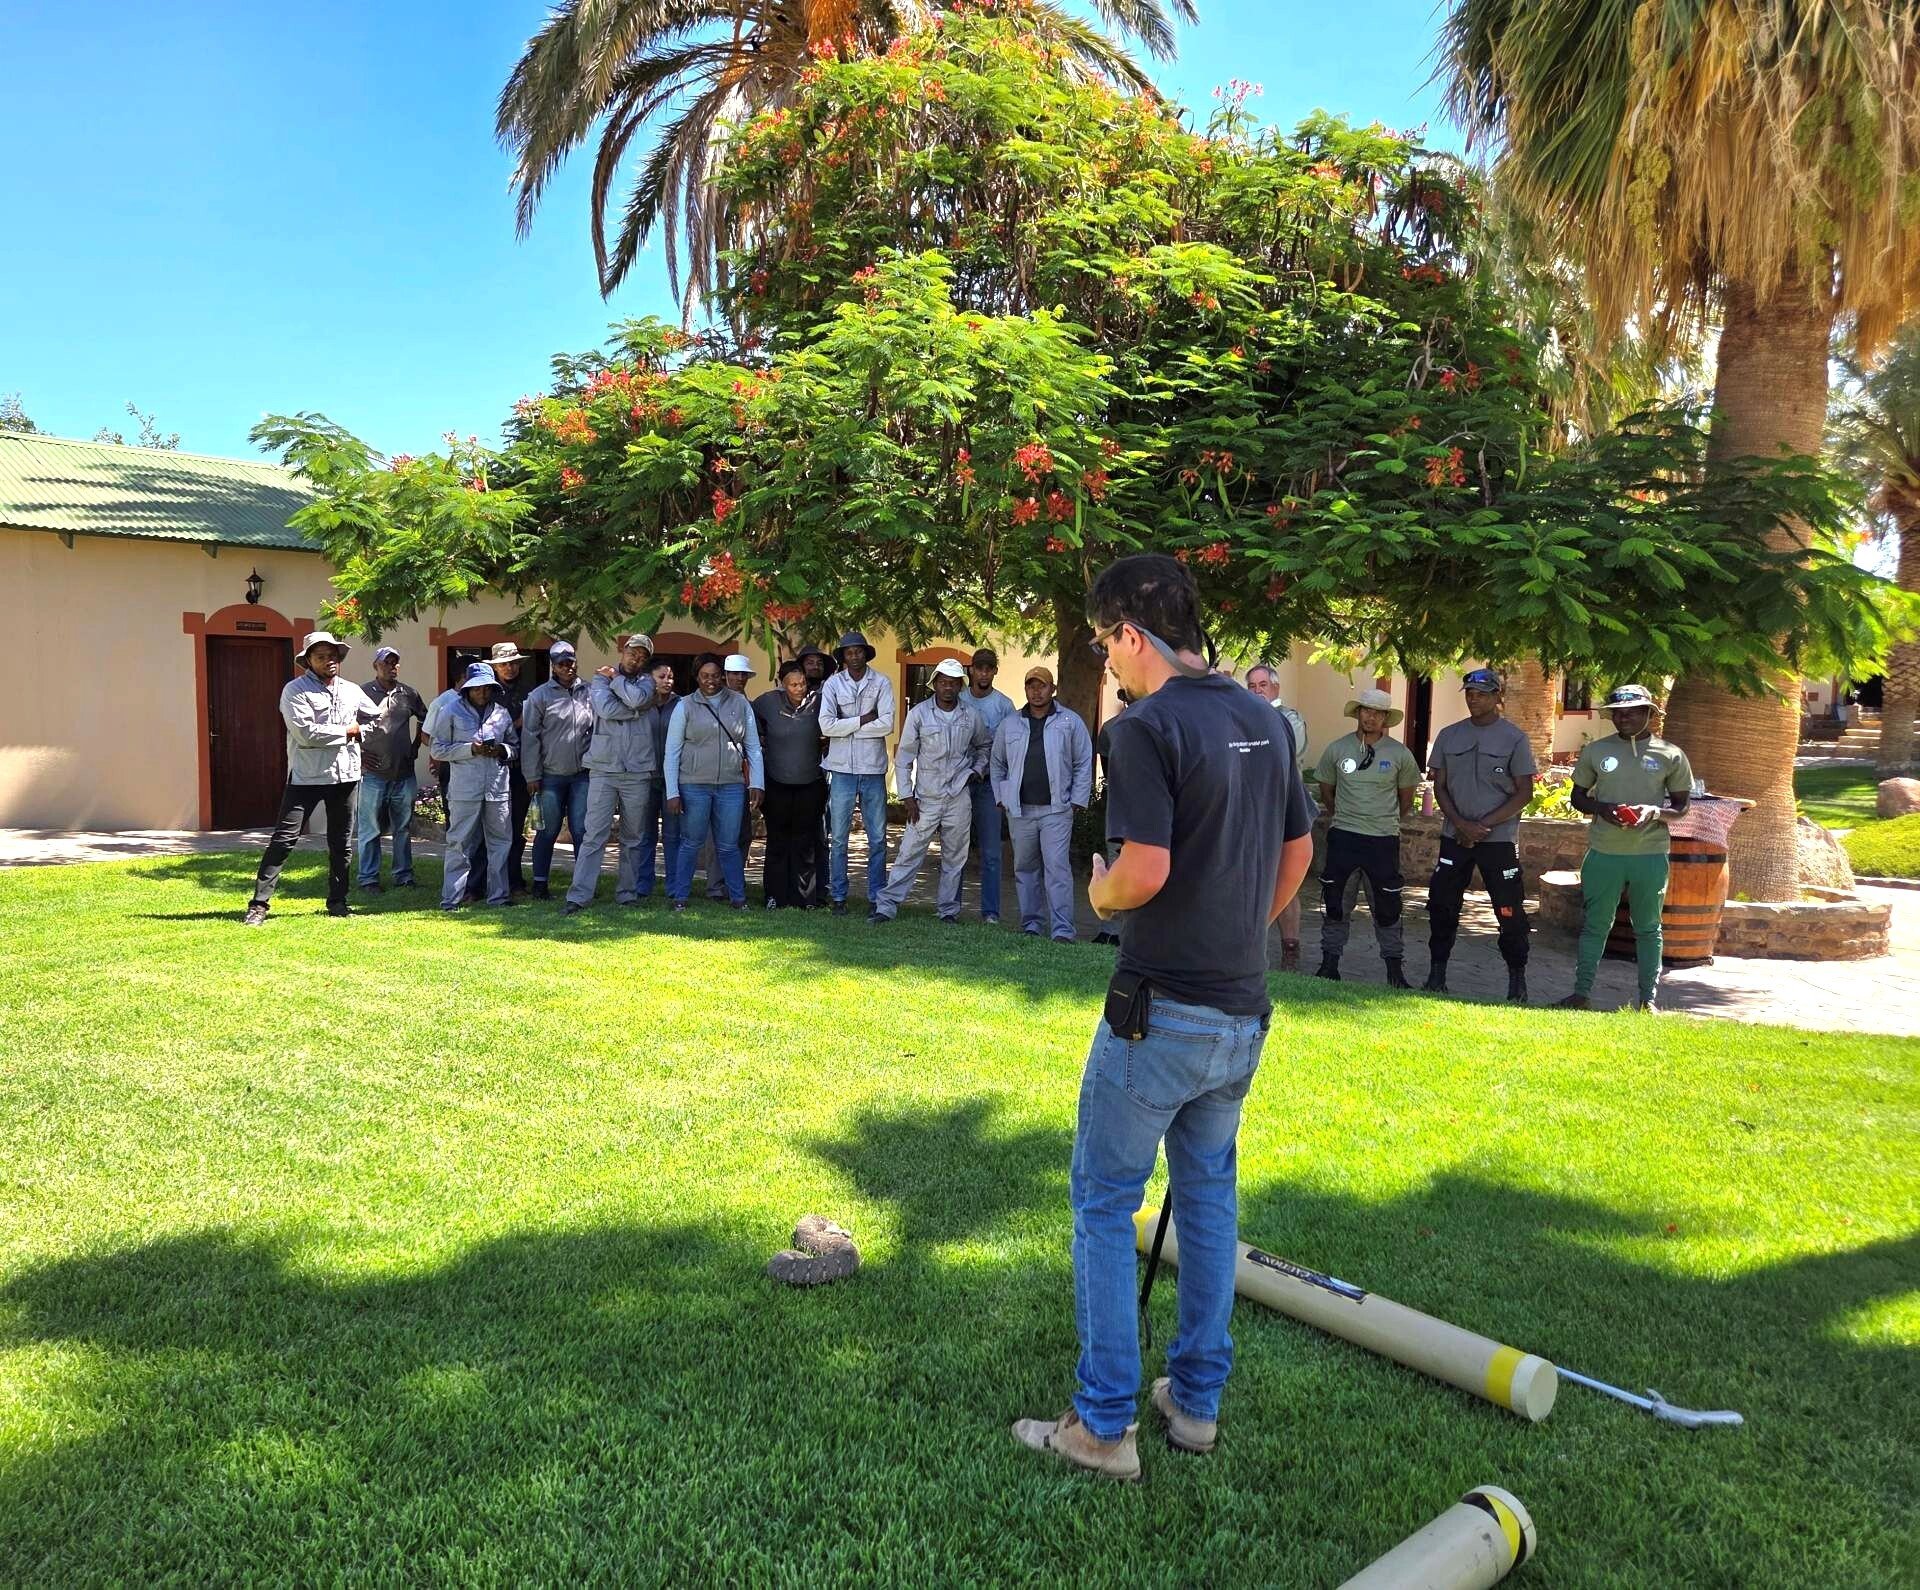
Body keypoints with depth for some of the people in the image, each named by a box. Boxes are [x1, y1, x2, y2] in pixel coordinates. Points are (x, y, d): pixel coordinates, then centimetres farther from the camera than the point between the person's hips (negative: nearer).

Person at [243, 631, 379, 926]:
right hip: (306, 777, -5)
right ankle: (260, 903, -5)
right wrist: (347, 731, -9)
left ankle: (337, 902, 21)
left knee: (340, 843, 11)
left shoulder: (351, 690, 11)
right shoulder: (295, 690, -6)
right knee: (284, 840, -8)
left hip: (345, 776, 5)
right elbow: (307, 734, -17)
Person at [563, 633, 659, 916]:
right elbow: (605, 708, -12)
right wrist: (637, 710, -7)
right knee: (595, 835, -6)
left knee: (633, 837, 8)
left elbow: (638, 698, -14)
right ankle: (579, 896, -6)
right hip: (603, 769, -2)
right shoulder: (600, 679, 7)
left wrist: (615, 678, -1)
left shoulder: (646, 681, 10)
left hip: (638, 772, 2)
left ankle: (627, 893, 18)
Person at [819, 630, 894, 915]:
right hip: (842, 768, 0)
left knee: (877, 838, 6)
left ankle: (877, 896, 14)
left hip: (873, 769, 0)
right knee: (838, 838, 5)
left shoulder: (882, 683, 0)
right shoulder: (833, 684, 1)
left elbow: (887, 724, -11)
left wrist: (846, 727, -9)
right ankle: (838, 897, 14)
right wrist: (863, 720, -10)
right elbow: (826, 725, -10)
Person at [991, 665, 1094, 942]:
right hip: (1020, 810, 3)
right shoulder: (1009, 723, 10)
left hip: (1056, 809, -3)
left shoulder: (1071, 722, 3)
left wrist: (1077, 801, -3)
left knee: (1058, 868, -9)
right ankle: (1030, 925, 20)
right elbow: (998, 763, 17)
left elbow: (1084, 764, 3)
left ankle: (1063, 930, -9)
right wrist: (1001, 797, 9)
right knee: (1025, 868, 10)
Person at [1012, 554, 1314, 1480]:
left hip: (1160, 1011, -8)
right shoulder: (1264, 721, 8)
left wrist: (1099, 897, -5)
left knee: (1104, 1205, 6)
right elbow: (1298, 850, 16)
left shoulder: (1146, 727, -17)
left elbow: (1144, 871, -27)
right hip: (1244, 1010, 8)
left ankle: (1103, 1427, 14)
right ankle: (1197, 1401, 30)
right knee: (1209, 1196, 20)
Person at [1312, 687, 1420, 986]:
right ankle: (1329, 963, 17)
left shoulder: (1400, 754, -2)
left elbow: (1406, 799, 11)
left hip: (1383, 841, -1)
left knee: (1387, 907, 3)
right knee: (1335, 904, 6)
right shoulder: (1337, 749, 1)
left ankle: (1395, 970, 14)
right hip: (1343, 838, 1)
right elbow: (1326, 792, 13)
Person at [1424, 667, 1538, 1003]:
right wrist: (1461, 824, -8)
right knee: (1442, 905, 4)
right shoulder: (1449, 735, 7)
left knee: (1510, 911, -1)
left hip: (1499, 838, -3)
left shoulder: (1514, 738, -3)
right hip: (1455, 836, 3)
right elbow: (1439, 786, 8)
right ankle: (1436, 973, 14)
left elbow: (1524, 793, -4)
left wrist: (1484, 825, -13)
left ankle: (1517, 979, 11)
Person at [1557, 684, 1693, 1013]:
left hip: (1651, 854, -1)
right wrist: (1602, 808, -11)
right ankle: (1582, 992, 12)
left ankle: (1649, 997, 17)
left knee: (1648, 927, 9)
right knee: (1595, 924, 6)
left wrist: (1655, 812, -15)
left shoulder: (1670, 755, 2)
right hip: (1604, 853, 1)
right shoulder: (1596, 750, 5)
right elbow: (1578, 795, 11)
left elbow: (1682, 803, 7)